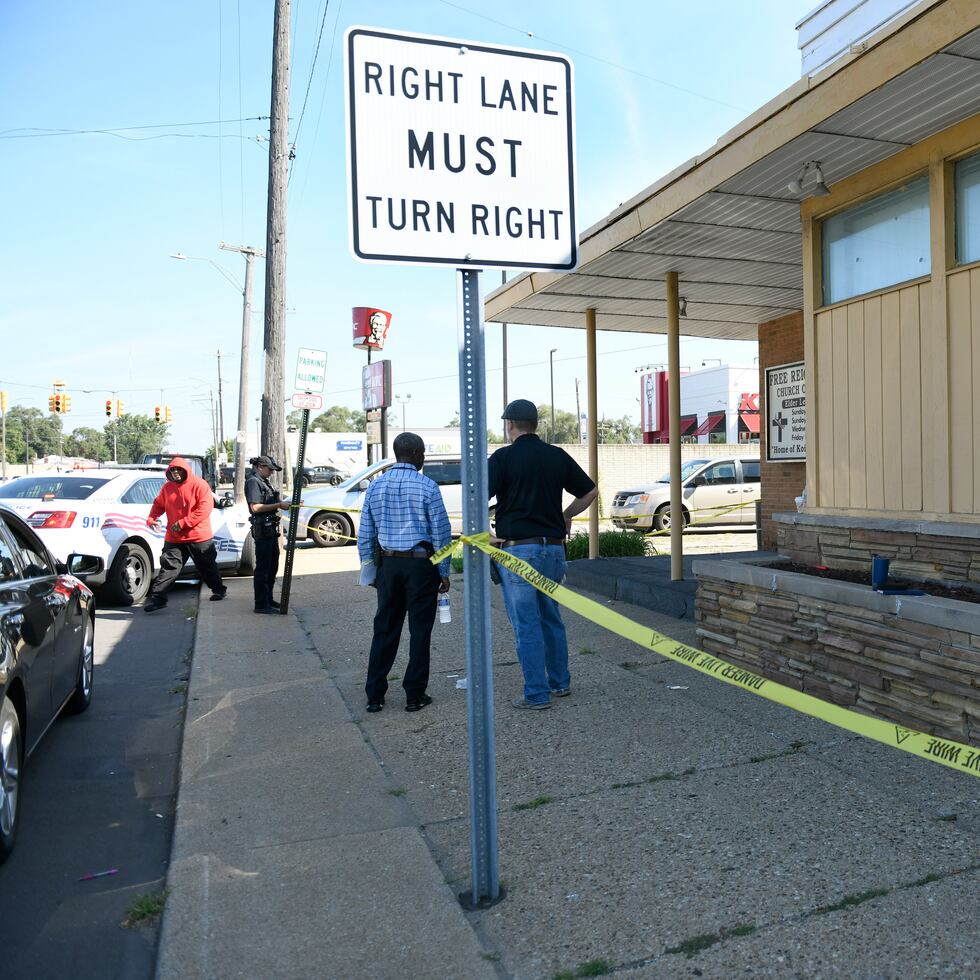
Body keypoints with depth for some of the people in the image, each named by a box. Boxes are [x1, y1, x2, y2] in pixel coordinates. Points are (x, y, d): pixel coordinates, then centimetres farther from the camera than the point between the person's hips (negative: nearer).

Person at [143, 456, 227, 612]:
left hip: (199, 537, -3)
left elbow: (205, 509, -18)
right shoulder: (167, 487, 5)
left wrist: (183, 523, -22)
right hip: (174, 539, 3)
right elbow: (158, 504, 17)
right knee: (168, 567, -4)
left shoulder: (199, 485, -11)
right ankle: (157, 598, -1)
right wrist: (151, 518, -4)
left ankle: (219, 590, 34)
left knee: (208, 567, 13)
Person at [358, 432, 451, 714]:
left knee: (384, 629, 11)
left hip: (388, 564, 4)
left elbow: (365, 535, 8)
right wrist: (444, 572, 1)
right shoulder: (426, 486, -9)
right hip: (421, 564, -4)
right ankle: (414, 696, 11)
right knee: (419, 630, 5)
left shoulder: (375, 486, 4)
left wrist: (369, 570, 16)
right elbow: (440, 532, -8)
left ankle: (374, 695, 15)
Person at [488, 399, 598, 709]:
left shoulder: (504, 457, -7)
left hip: (517, 548, -5)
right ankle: (560, 682, 28)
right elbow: (590, 491, 15)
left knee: (527, 624, 1)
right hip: (553, 547, 6)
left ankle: (537, 694, 5)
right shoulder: (557, 456, 7)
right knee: (551, 618, 19)